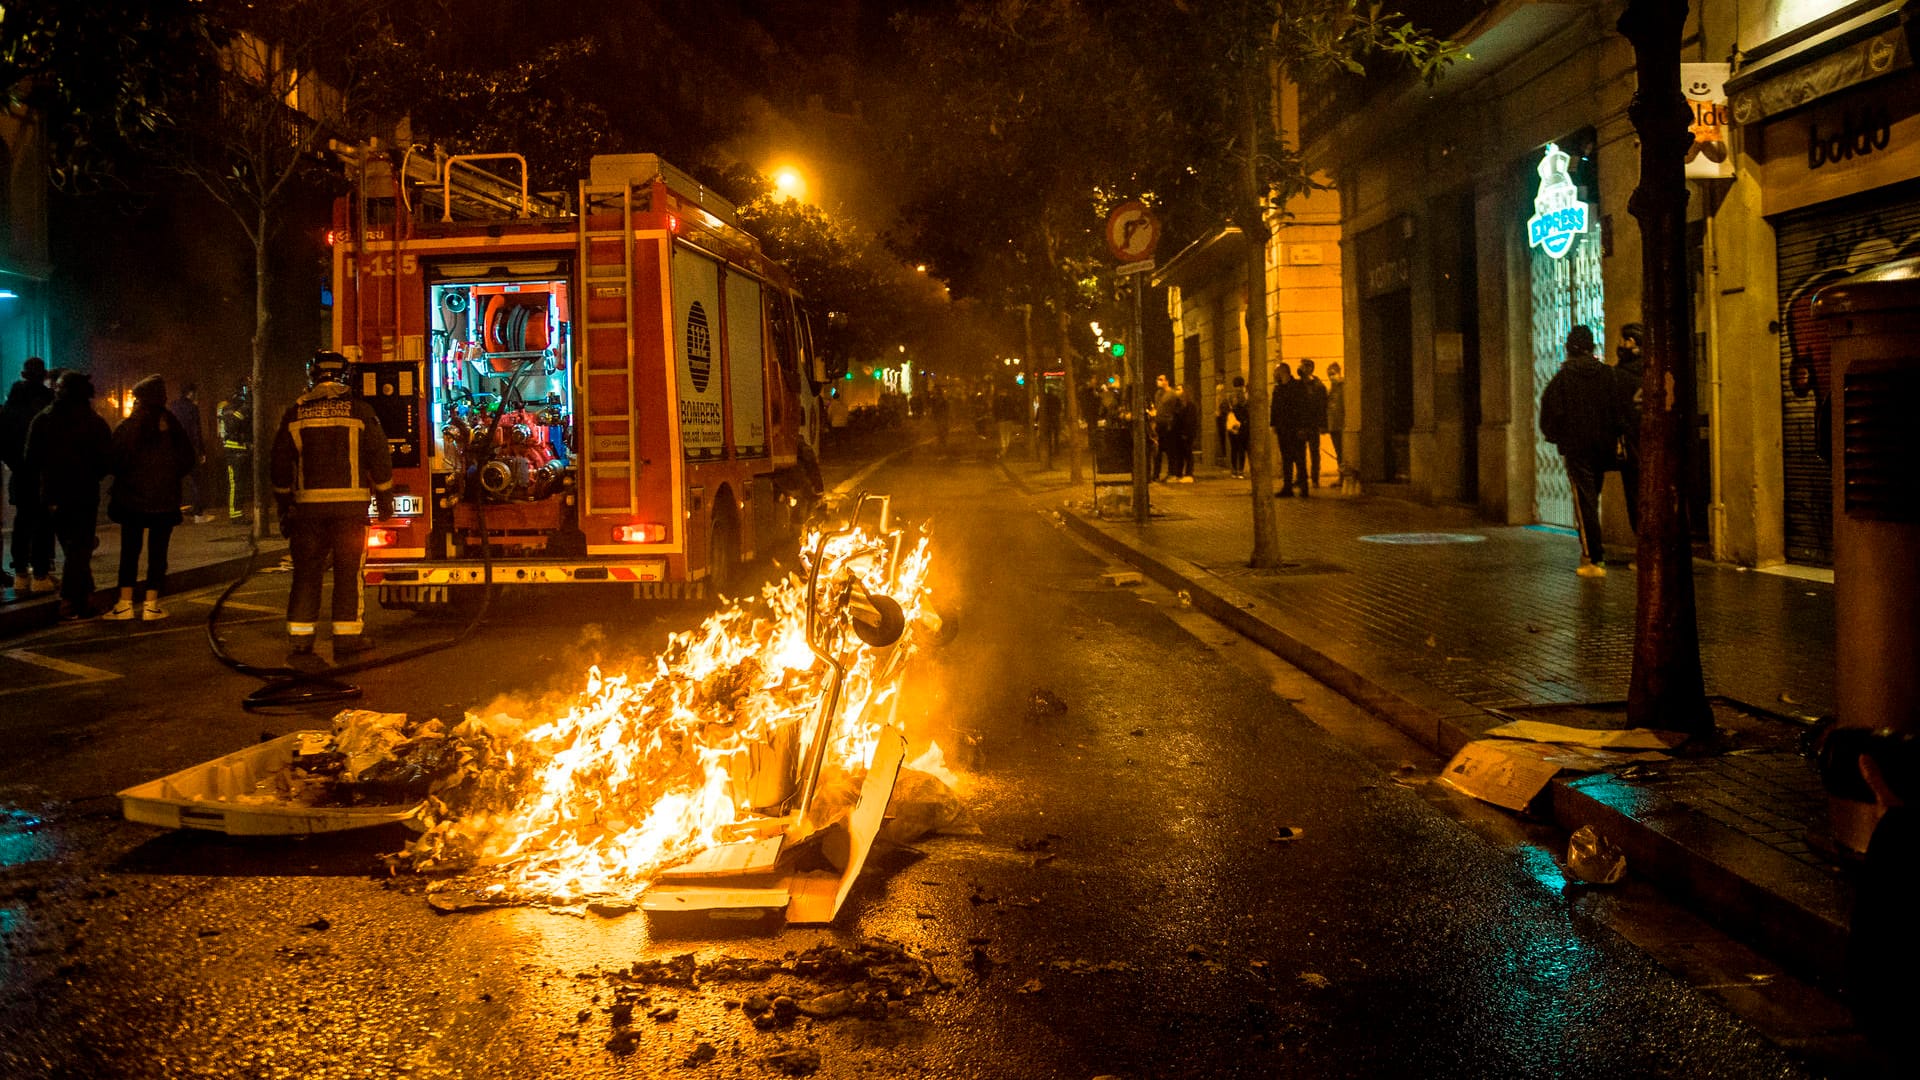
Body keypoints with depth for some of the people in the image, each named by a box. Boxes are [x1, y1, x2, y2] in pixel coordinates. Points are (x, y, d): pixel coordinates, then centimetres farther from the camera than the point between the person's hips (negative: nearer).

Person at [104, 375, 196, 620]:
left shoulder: (127, 427, -8)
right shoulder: (173, 427, 0)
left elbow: (115, 463, -10)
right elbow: (187, 462, 2)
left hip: (132, 499, -1)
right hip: (165, 501, 2)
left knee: (130, 552, 7)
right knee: (158, 552, 5)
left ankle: (126, 603, 6)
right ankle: (151, 604, 4)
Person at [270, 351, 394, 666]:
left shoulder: (295, 413, 7)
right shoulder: (358, 410, 0)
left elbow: (281, 465, 9)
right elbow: (379, 457, -1)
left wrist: (284, 508, 16)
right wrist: (384, 498, 9)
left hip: (307, 506, 2)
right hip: (350, 503, -2)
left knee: (306, 573, 6)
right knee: (349, 573, 4)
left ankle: (299, 643, 5)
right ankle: (347, 640, 5)